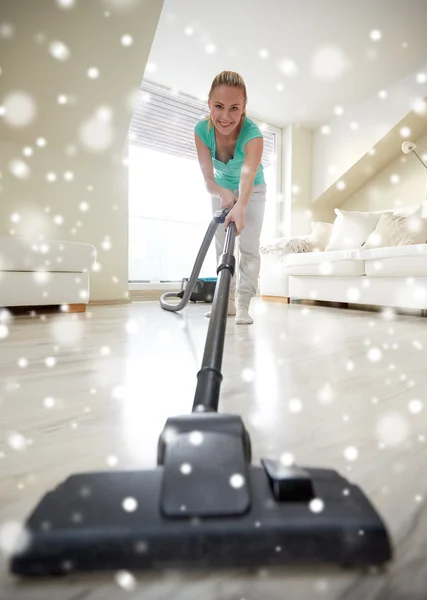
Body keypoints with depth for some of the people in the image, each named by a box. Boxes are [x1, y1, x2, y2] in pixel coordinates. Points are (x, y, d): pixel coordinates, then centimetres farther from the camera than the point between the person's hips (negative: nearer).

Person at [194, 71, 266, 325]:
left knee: (249, 246, -14)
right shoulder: (202, 130, -25)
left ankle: (243, 304, -10)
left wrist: (240, 207, -70)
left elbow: (248, 177, -51)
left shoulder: (253, 133, -35)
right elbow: (208, 179, -26)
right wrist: (224, 194, -47)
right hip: (222, 190, 4)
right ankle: (228, 301, 12)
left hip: (253, 191, -3)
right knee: (222, 246, 3)